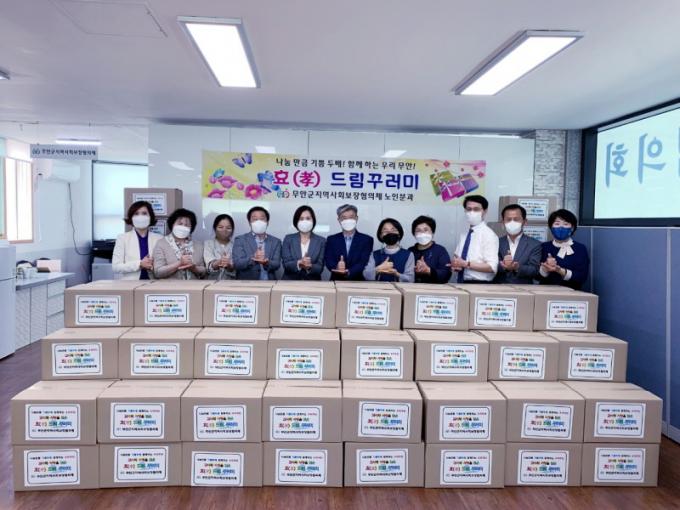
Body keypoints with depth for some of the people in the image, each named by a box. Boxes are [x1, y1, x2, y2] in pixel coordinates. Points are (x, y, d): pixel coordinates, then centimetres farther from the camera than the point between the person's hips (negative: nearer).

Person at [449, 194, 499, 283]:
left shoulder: (488, 234, -10)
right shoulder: (464, 235, 11)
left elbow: (492, 267, -18)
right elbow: (456, 258, 18)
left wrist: (466, 264, -19)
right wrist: (455, 264, -6)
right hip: (461, 282, 7)